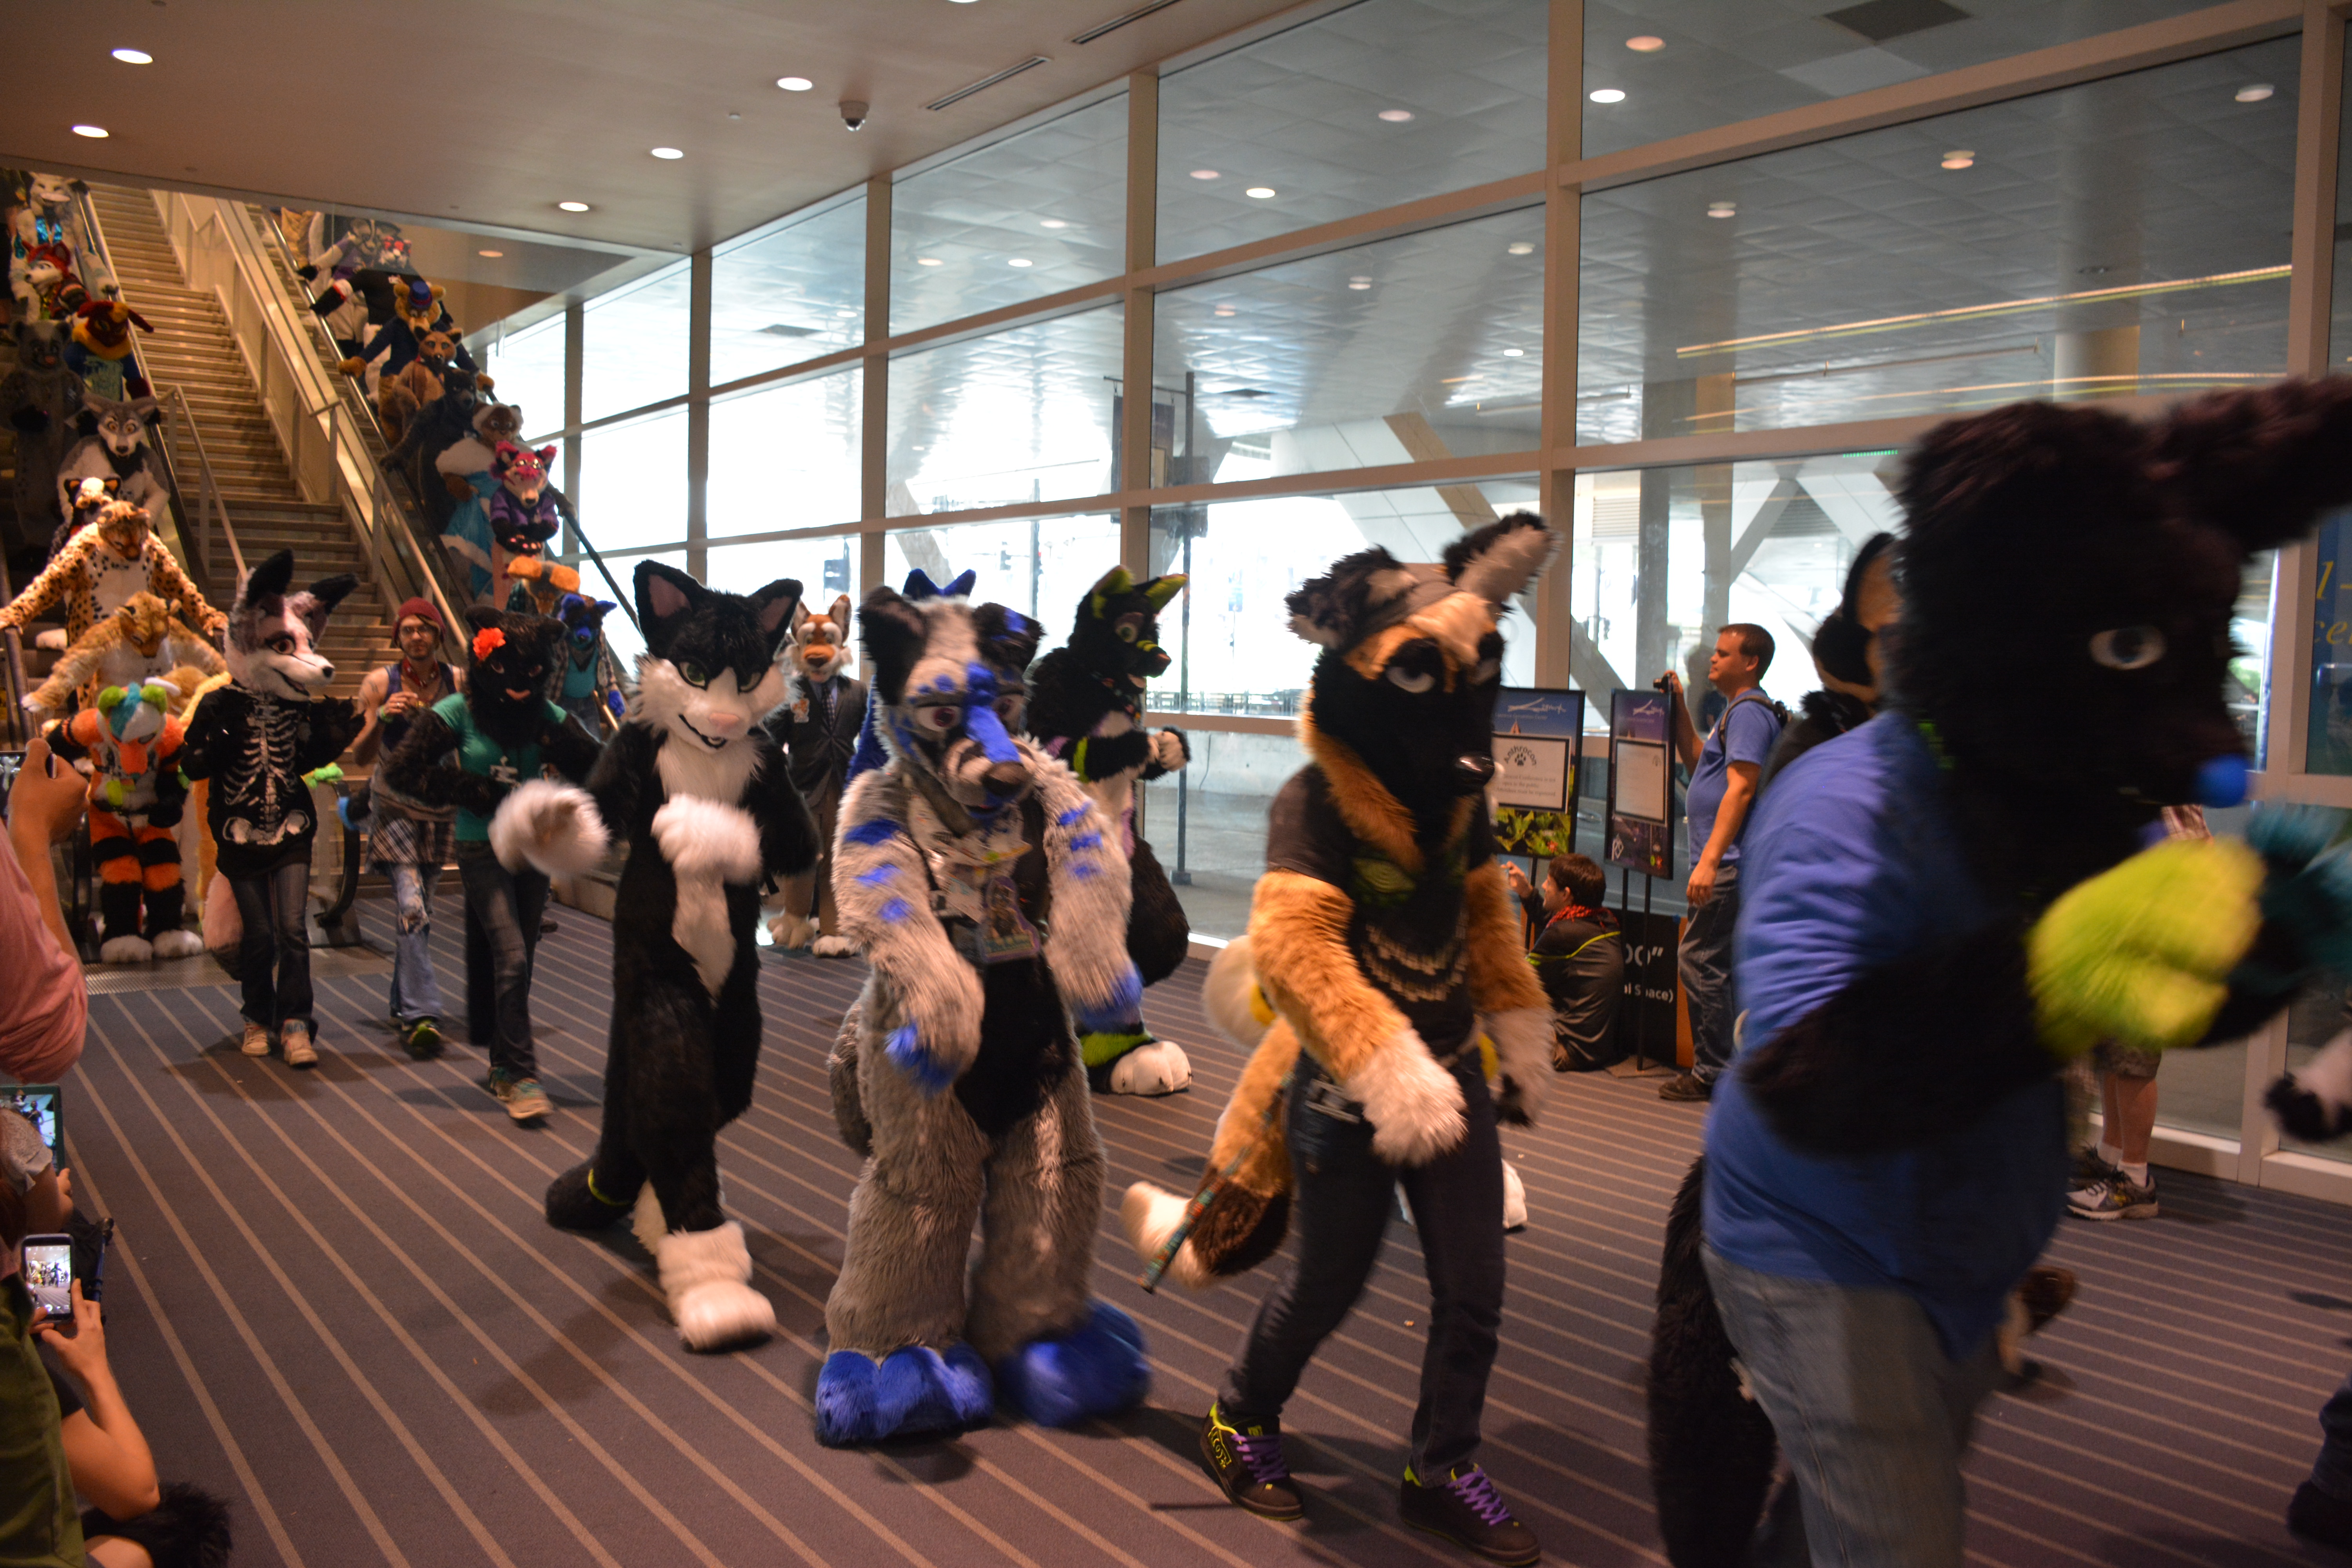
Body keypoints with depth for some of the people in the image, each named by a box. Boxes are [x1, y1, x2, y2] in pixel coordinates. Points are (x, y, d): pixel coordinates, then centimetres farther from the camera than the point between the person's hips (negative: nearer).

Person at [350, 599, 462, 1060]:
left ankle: (404, 1007, 30)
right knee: (411, 905, -17)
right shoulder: (380, 683, -6)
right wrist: (382, 718, -22)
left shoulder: (458, 682, -2)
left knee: (418, 907, 13)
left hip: (441, 809, 3)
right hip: (394, 807, -3)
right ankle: (421, 1014, -19)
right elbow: (361, 757, -7)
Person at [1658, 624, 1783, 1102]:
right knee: (1715, 964, 13)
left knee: (1700, 961, -9)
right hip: (1727, 862, 11)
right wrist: (1680, 707, 19)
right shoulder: (1737, 710, 20)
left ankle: (1712, 1074, -3)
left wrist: (1710, 860, -26)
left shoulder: (1749, 711, -12)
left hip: (1728, 862, -11)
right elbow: (1696, 761, 29)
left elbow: (1740, 789, -21)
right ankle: (1720, 1067, 20)